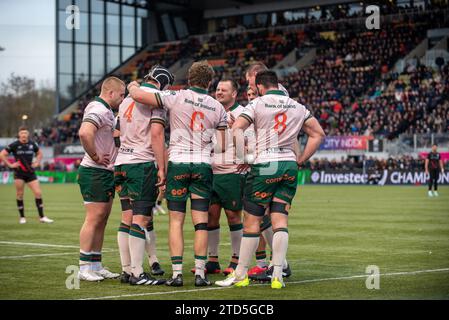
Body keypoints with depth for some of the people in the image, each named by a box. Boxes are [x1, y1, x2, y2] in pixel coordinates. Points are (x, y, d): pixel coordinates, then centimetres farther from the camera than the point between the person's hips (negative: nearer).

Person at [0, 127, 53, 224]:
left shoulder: (32, 144, 4)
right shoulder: (14, 145, -6)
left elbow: (39, 153, 23)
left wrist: (37, 163, 9)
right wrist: (10, 165, -9)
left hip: (30, 172, 3)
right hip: (19, 173, -3)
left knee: (38, 193, -4)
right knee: (20, 194, 0)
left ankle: (42, 217, 2)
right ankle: (22, 217, 13)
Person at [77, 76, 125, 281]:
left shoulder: (106, 111, 18)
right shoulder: (98, 110, -15)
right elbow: (84, 133, -32)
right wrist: (95, 157, -22)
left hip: (106, 173, 10)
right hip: (95, 173, -10)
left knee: (102, 220, 11)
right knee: (94, 219, -8)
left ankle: (96, 266, 16)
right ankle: (84, 268, -4)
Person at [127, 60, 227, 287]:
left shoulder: (176, 97, -3)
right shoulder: (217, 108, 7)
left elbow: (139, 96, -10)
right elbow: (221, 146, 7)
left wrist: (133, 87, 12)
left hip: (177, 162, -1)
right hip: (203, 164, 2)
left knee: (176, 220, 3)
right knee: (201, 221, 4)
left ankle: (177, 273, -2)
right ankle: (200, 273, 0)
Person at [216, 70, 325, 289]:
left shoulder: (257, 104, -2)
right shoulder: (298, 107, 12)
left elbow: (236, 129, -14)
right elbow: (318, 134, 14)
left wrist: (241, 159, -7)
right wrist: (300, 160, 15)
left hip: (265, 165, -4)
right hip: (289, 165, 4)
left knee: (252, 221, 1)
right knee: (280, 220, 3)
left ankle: (241, 275, 6)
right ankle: (277, 275, -3)